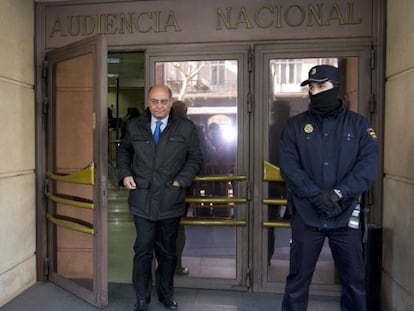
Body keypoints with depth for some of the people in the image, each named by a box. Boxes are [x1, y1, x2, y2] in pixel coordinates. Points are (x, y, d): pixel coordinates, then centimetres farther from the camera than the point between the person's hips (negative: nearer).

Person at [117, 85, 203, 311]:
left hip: (170, 201, 0)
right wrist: (125, 174, 2)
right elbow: (124, 152, 18)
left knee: (167, 251, 14)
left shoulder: (186, 128, 1)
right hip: (142, 199, 0)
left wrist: (181, 180, -8)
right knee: (143, 250, 3)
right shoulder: (134, 126, 6)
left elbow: (195, 158, 5)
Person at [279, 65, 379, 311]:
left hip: (346, 214, 1)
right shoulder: (296, 125, 3)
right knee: (298, 278, 9)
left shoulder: (359, 124, 5)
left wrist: (339, 193, -18)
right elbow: (289, 166, -6)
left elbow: (369, 165, -6)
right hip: (306, 214, 0)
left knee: (355, 279, 14)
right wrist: (317, 195, -18)